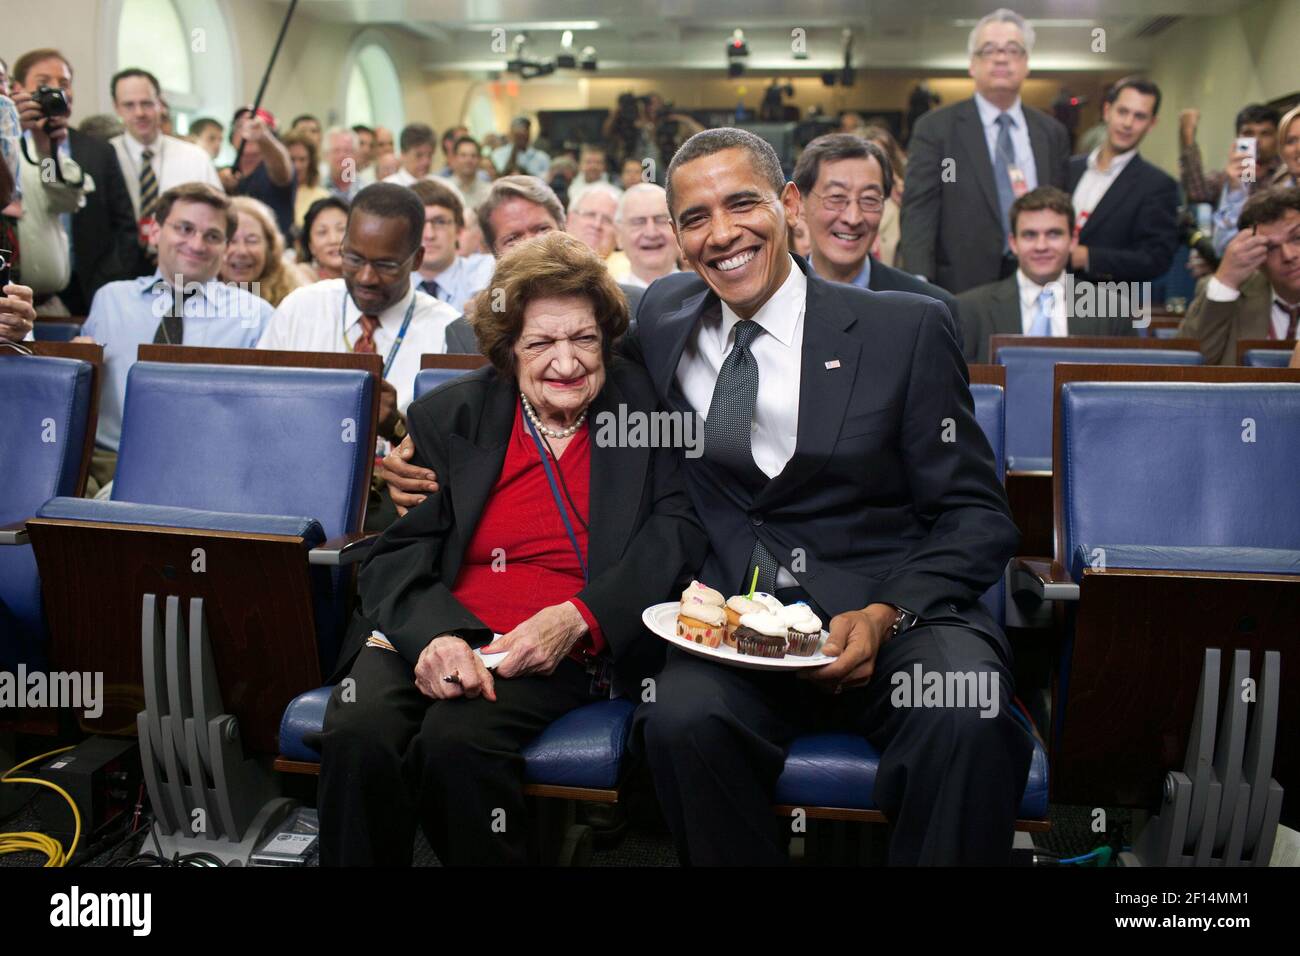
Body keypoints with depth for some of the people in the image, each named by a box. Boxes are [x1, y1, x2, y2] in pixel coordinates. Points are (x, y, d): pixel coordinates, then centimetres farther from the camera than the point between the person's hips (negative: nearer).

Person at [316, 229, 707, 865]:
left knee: (456, 739, -29)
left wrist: (578, 618, -15)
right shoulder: (447, 418, 9)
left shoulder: (643, 407, 8)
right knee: (358, 733, -28)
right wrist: (435, 634, -20)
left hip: (563, 652, -1)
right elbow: (394, 556, 2)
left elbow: (677, 528, -1)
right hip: (429, 633, 2)